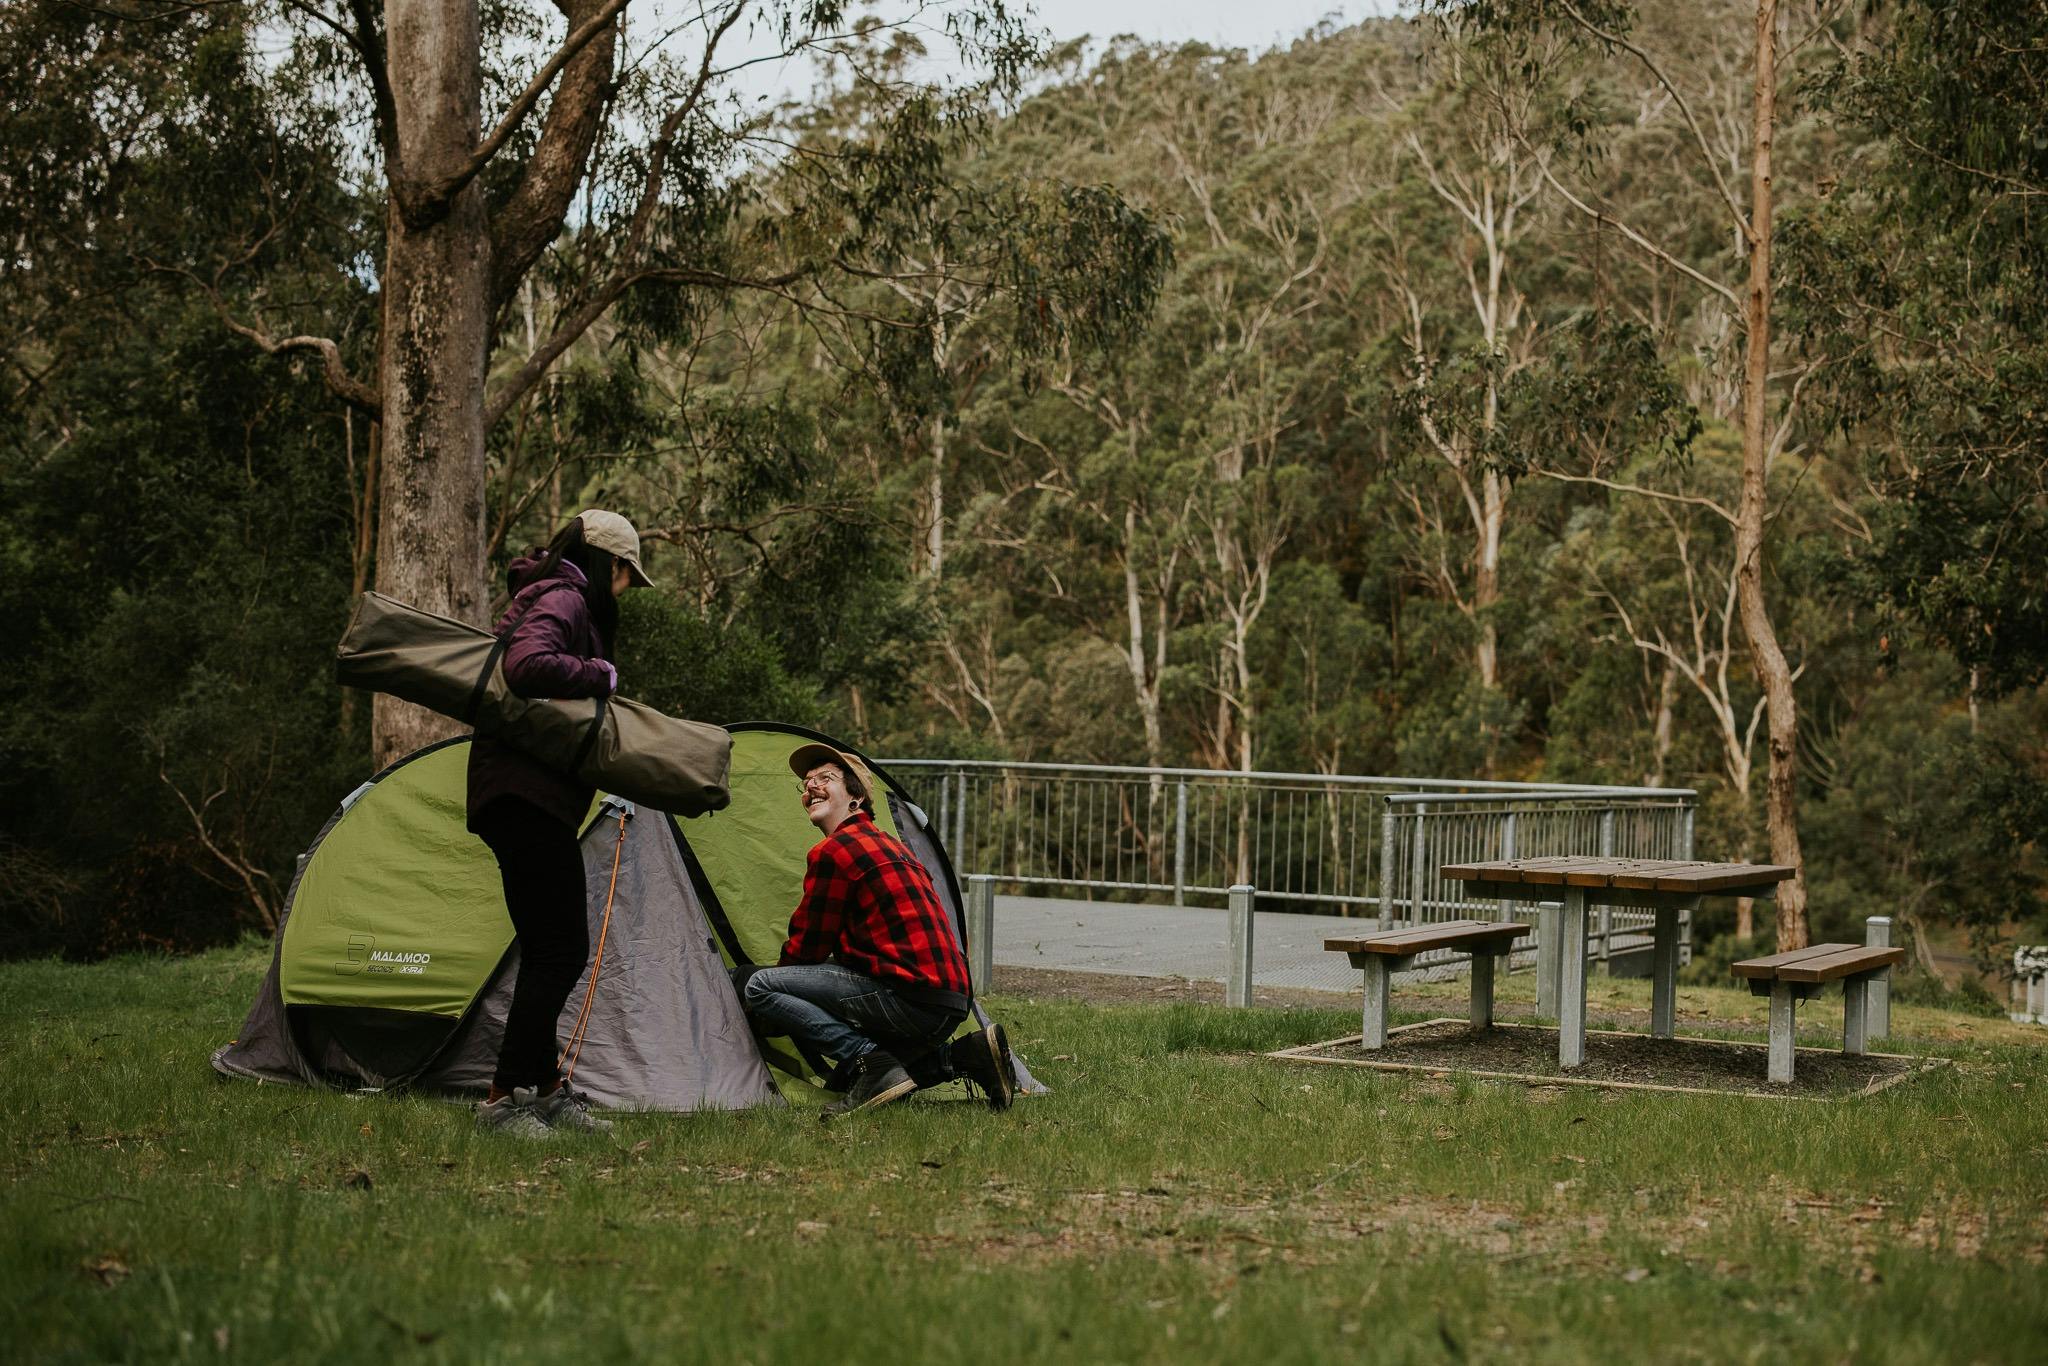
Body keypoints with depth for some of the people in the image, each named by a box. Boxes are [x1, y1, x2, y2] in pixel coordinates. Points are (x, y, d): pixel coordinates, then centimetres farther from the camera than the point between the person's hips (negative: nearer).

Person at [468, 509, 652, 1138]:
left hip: (525, 796, 11)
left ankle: (545, 1088, 22)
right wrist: (602, 675, -15)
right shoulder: (562, 601, -10)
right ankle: (504, 1098, -7)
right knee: (557, 950, -10)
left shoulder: (556, 599, 22)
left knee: (556, 951, 15)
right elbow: (527, 666, -29)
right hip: (528, 795, -11)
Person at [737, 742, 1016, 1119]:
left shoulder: (833, 851, -6)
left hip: (910, 998, -9)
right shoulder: (891, 845, 24)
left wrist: (770, 1014, 17)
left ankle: (873, 1067, -15)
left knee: (756, 986, -9)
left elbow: (807, 946, -1)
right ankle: (968, 1055, 10)